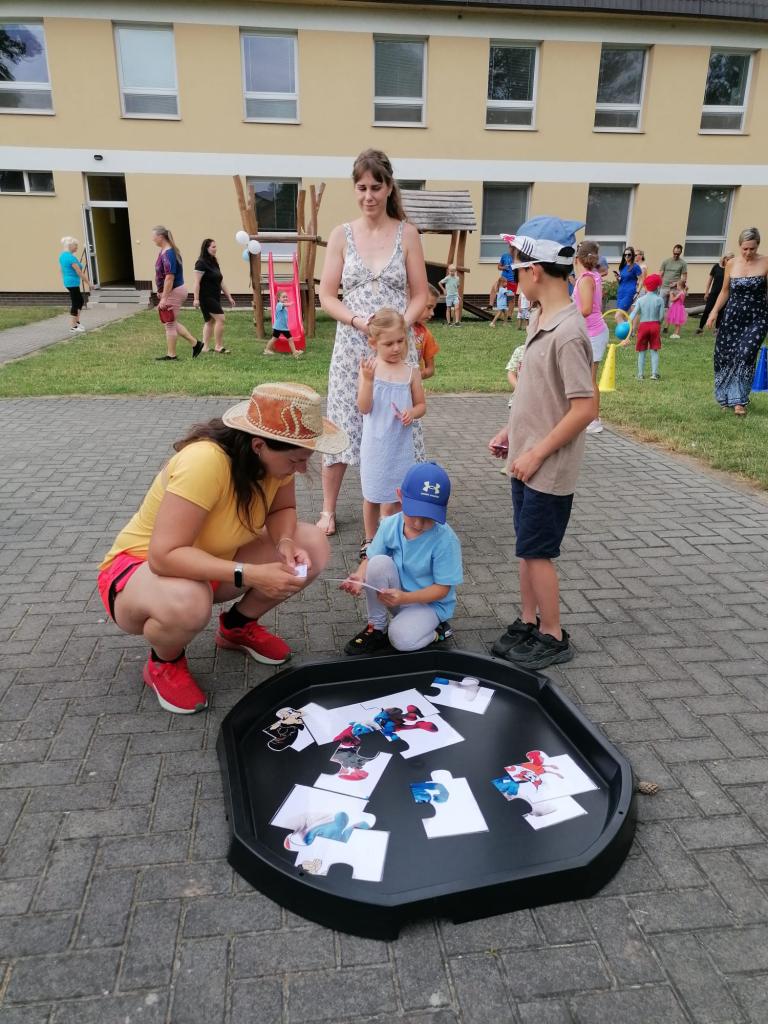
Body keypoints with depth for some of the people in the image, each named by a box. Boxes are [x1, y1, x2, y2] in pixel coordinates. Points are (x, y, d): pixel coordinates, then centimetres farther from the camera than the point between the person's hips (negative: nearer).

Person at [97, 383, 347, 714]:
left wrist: (285, 544, -23)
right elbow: (164, 556, -39)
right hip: (142, 567, -6)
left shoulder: (273, 454, -15)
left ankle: (238, 626, 12)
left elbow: (282, 509, -1)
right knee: (187, 603, -42)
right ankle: (163, 662, -4)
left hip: (213, 563, 7)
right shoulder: (205, 461, -37)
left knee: (313, 546, -11)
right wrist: (250, 575, -41)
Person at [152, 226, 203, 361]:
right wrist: (161, 292, 21)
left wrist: (164, 297, -24)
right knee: (172, 323, 17)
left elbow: (169, 277, -25)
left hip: (173, 292, -10)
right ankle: (195, 343, 20)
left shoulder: (168, 254, -21)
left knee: (170, 324, 0)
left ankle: (171, 355, 10)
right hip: (173, 291, 10)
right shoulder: (165, 251, 10)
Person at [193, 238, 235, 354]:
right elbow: (197, 282, -16)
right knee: (220, 318, -14)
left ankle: (205, 347, 14)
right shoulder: (201, 263, -11)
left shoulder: (214, 263, 15)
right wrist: (196, 299, -21)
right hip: (206, 297, -9)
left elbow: (221, 282, 18)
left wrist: (229, 297, 17)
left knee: (210, 321, 10)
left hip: (215, 297, 9)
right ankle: (218, 347, -9)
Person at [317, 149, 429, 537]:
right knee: (341, 424, 5)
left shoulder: (407, 233, 3)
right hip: (352, 345, 1)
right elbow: (327, 296, 2)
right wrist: (359, 322, -15)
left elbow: (420, 295, 3)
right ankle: (328, 509, 18)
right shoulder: (342, 235, 4)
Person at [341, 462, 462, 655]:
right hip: (396, 595, 4)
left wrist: (403, 598, -30)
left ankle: (436, 632, 4)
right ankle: (376, 628, -8)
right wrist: (359, 576, -29)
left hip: (430, 603, -4)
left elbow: (442, 589, -19)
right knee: (379, 562, -25)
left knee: (401, 639, -30)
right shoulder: (389, 525, -13)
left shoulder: (445, 540, -24)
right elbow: (370, 559, -5)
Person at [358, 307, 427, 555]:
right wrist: (368, 380, -26)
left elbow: (421, 405, 8)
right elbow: (364, 408, -13)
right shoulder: (369, 368, -7)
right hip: (374, 445, 0)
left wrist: (412, 413, -14)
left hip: (400, 446, 0)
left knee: (392, 500, 3)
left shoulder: (411, 372, -2)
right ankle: (370, 540, 33)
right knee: (372, 496, 15)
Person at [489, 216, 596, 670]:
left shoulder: (568, 332, -22)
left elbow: (585, 407, -23)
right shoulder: (541, 319, 7)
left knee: (537, 552, 2)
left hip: (548, 469, -9)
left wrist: (537, 453, -19)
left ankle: (553, 637, 20)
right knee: (528, 547, 17)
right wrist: (511, 431, 12)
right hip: (527, 460, 9)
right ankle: (528, 623, 31)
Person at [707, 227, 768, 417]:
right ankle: (726, 397, 24)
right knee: (725, 355, 5)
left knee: (745, 355, -15)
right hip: (733, 316, 3)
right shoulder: (731, 264, 2)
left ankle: (739, 400, -8)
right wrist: (714, 312, 6)